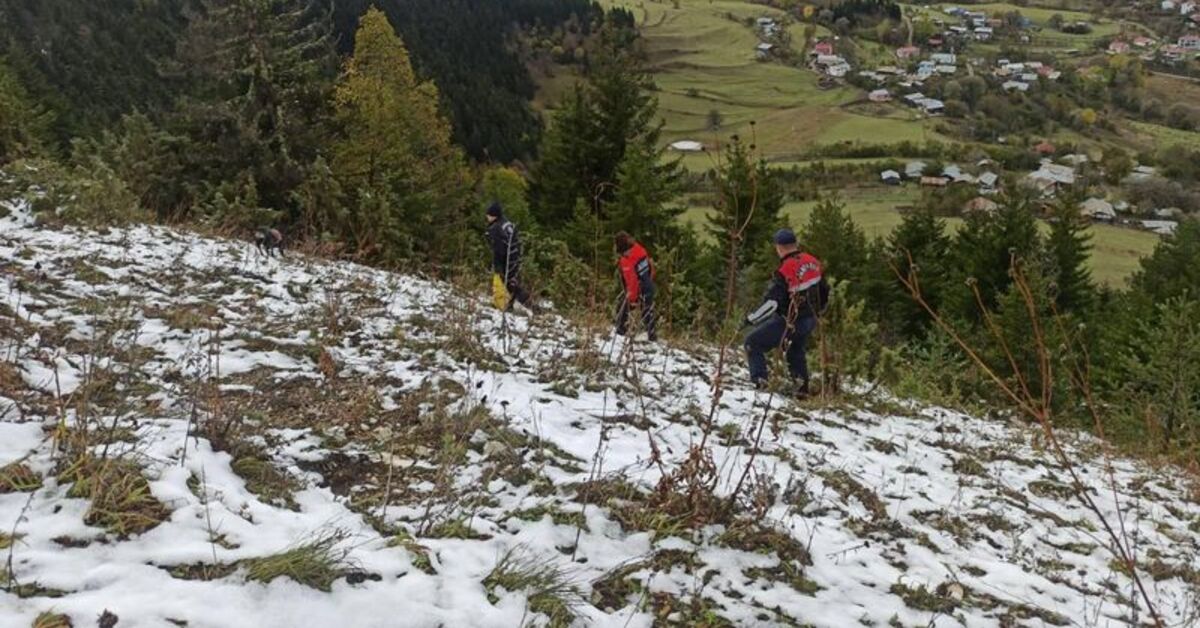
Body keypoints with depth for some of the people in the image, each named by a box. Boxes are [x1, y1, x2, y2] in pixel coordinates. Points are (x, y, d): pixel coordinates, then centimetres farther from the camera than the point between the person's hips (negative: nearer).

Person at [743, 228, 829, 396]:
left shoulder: (785, 271, -24)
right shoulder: (813, 262, -2)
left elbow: (771, 303, -26)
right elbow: (824, 291, 11)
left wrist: (751, 319, -14)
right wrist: (816, 311, 27)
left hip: (790, 322, -7)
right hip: (810, 320, 7)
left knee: (753, 343, 4)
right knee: (796, 352, 31)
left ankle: (759, 381, -7)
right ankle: (802, 388, 30)